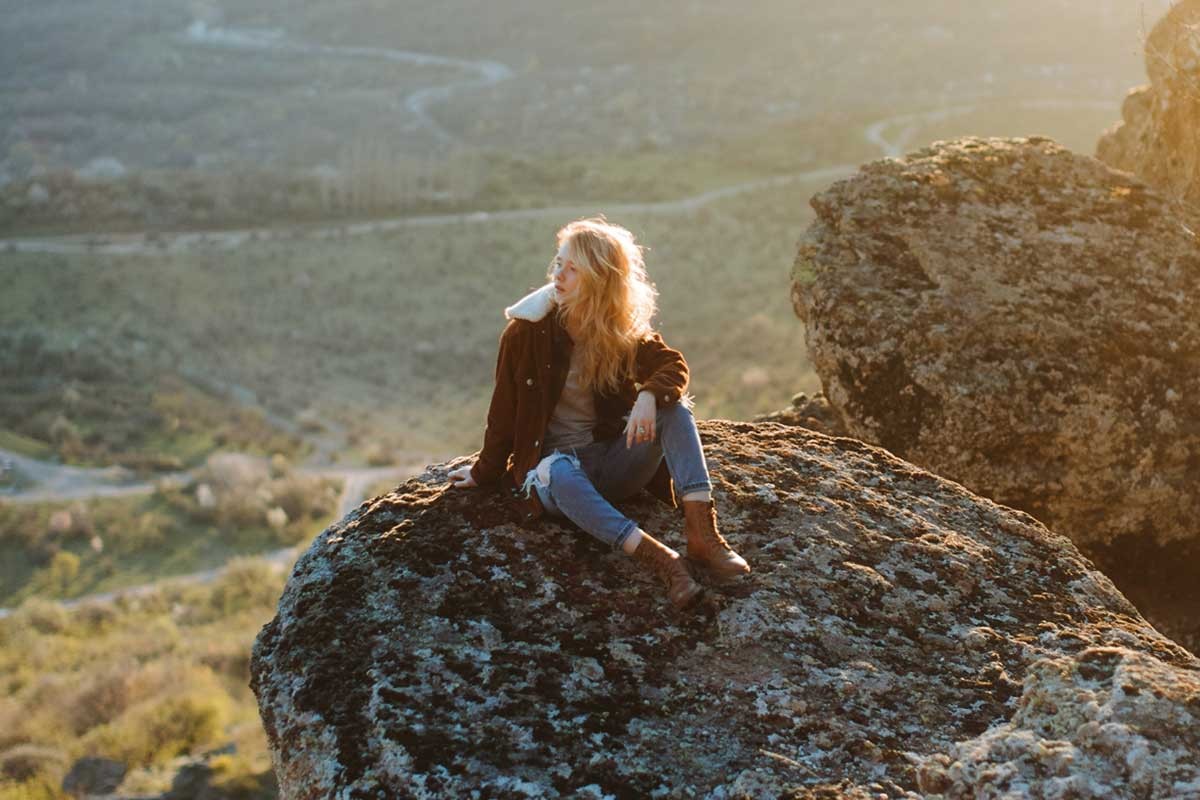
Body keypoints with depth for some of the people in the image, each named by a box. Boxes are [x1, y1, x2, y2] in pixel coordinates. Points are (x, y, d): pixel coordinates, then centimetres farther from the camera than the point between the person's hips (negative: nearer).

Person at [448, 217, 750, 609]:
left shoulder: (624, 331, 0)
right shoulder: (526, 331, -8)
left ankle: (702, 533, -35)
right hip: (554, 458, -3)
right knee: (560, 473, -39)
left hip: (614, 459, 3)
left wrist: (649, 396, -30)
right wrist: (486, 473, 5)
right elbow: (505, 408, -2)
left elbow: (673, 366, -8)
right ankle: (659, 558, -50)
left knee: (674, 408, -22)